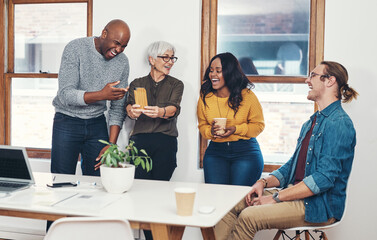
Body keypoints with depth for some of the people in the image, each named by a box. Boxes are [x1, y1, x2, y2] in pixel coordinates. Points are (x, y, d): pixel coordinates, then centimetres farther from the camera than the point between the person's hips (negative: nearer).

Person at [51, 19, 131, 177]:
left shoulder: (122, 62, -1)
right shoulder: (75, 49, -14)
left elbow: (118, 108, 1)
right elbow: (65, 95, -22)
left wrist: (111, 144, -8)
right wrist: (101, 95, -35)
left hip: (97, 123, 3)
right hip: (67, 122, -3)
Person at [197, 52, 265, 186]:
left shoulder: (247, 96, -6)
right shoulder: (205, 98, 3)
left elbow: (258, 125, 0)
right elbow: (202, 125, 13)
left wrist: (235, 129, -15)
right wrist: (210, 131, -11)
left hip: (246, 151, -2)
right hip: (215, 152, 3)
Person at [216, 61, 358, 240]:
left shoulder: (339, 123, -13)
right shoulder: (311, 122, 19)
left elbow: (324, 179, -21)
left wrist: (275, 198, -19)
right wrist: (264, 182, 3)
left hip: (318, 206, -9)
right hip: (295, 194, 9)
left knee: (248, 216, -26)